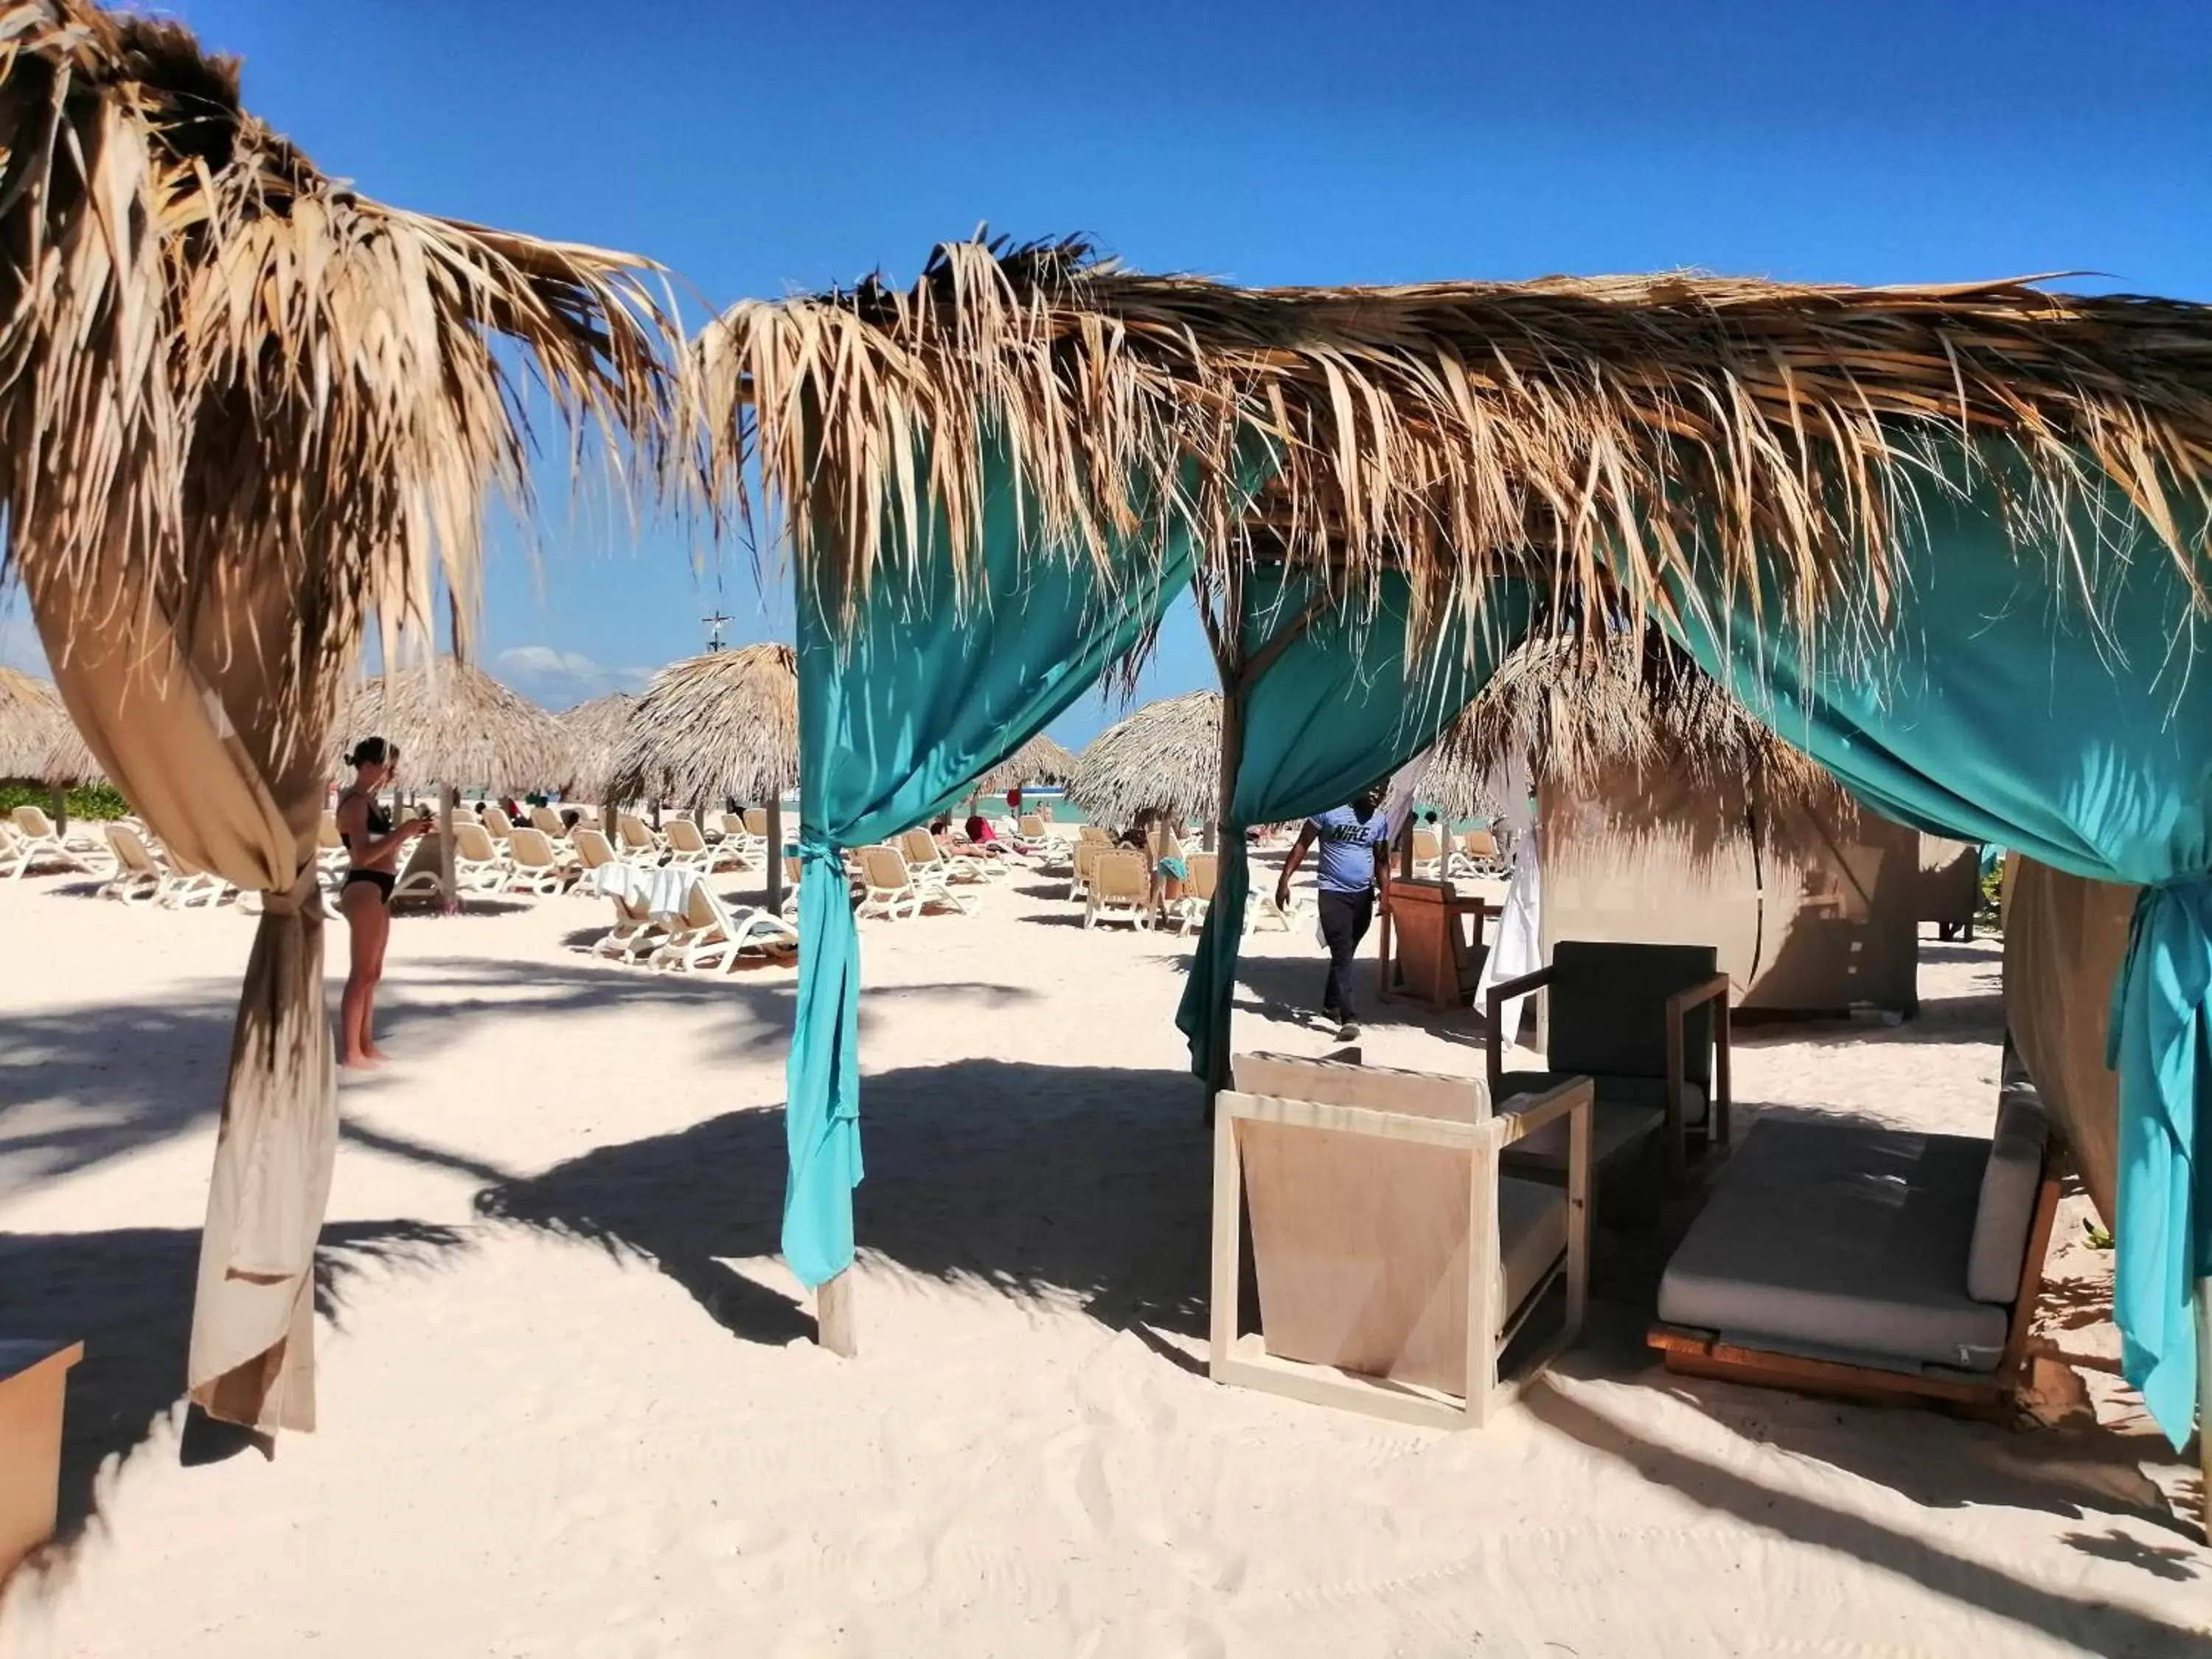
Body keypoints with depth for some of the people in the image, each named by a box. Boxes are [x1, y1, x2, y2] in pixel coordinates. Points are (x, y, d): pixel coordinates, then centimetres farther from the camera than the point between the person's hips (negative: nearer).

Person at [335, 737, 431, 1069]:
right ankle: (350, 1052, -2)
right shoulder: (355, 802, -14)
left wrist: (406, 832, 8)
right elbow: (363, 854, -23)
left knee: (372, 972, 14)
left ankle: (366, 1045, 22)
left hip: (378, 888, 10)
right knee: (362, 972, -7)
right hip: (364, 887, -10)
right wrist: (402, 832, -21)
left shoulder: (367, 801, 16)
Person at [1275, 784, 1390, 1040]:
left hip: (1364, 895, 5)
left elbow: (1381, 860, 14)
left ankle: (1330, 1005, 33)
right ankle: (1348, 1019, -17)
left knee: (1346, 953, 16)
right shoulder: (1330, 810, -9)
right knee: (1342, 954, -13)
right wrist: (1285, 880, -12)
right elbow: (1302, 845, -6)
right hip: (1333, 893, -5)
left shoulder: (1381, 821, 5)